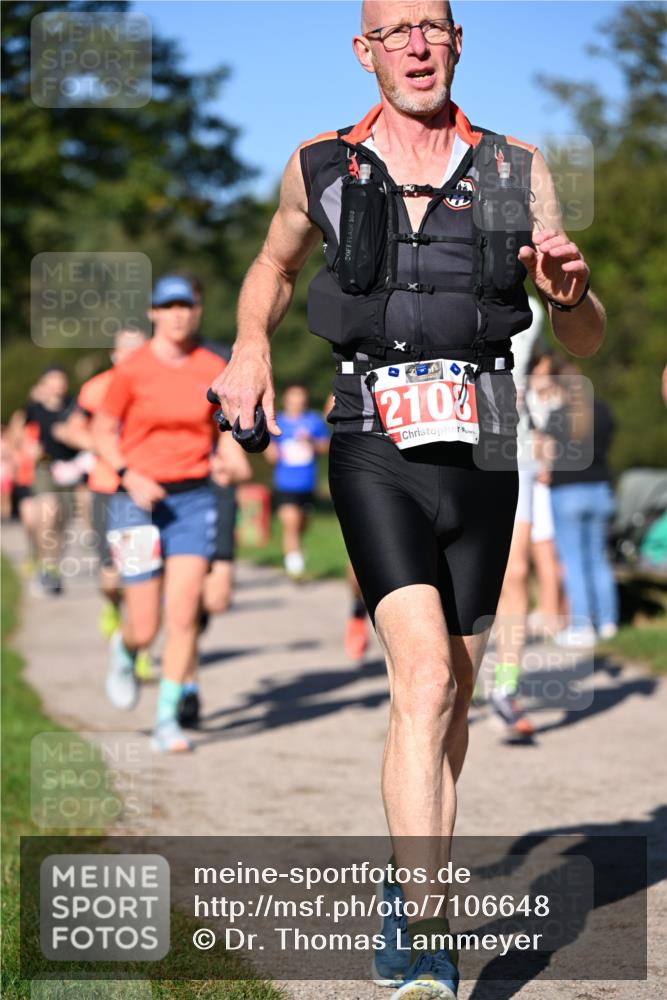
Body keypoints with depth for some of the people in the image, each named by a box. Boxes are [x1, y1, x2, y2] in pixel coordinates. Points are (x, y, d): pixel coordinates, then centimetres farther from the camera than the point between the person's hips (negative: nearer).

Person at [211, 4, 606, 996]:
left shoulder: (516, 173, 5)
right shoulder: (320, 170, 4)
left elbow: (588, 341, 7)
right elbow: (275, 263, 26)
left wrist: (569, 289, -16)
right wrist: (249, 346, 8)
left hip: (481, 464, 3)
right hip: (376, 459, -2)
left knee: (454, 697, 12)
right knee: (425, 680, -19)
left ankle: (410, 891, 34)